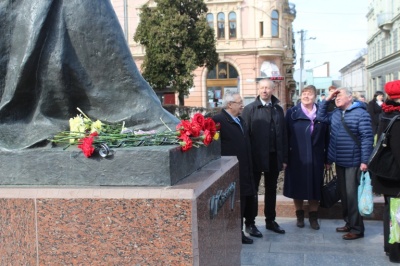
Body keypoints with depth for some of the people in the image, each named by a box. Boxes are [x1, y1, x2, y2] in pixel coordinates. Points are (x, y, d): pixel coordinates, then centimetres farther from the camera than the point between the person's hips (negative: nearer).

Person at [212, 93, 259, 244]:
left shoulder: (240, 120, 13)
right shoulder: (219, 120, -17)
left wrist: (250, 165, 16)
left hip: (245, 168, 8)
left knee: (249, 197, 18)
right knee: (237, 201, 3)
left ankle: (250, 224, 37)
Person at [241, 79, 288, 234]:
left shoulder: (278, 109, 8)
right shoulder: (250, 109, -5)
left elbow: (283, 134, 8)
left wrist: (284, 158, 5)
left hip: (274, 156, 4)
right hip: (256, 156, -4)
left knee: (271, 190, 14)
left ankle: (270, 221, 27)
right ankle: (250, 222, 18)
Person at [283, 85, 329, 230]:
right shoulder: (292, 113, 1)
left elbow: (326, 136, 3)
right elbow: (286, 135, -2)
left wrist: (327, 158, 0)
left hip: (315, 158, 1)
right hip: (296, 157, -1)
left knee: (314, 187, 7)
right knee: (298, 187, 7)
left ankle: (313, 216, 21)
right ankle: (299, 215, 23)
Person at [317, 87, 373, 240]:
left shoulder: (361, 113, -11)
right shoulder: (336, 113, 11)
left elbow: (367, 138, -15)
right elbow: (320, 117, 17)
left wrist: (364, 161, -19)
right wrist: (327, 100, 7)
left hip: (354, 162, -7)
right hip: (339, 161, 8)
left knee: (352, 195, -4)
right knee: (343, 193, 14)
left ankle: (357, 228, 7)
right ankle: (349, 223, 27)